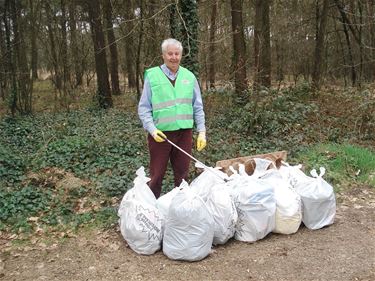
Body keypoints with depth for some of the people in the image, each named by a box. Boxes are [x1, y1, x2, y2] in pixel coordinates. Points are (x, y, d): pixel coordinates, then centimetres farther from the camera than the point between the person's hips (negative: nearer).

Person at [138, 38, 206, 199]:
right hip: (160, 134, -2)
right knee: (156, 175, 5)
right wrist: (152, 129, -15)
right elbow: (143, 108, -2)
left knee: (182, 175, 11)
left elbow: (198, 107, 9)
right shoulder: (152, 76, -2)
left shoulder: (189, 77, 7)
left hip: (184, 133, 3)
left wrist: (202, 132, 3)